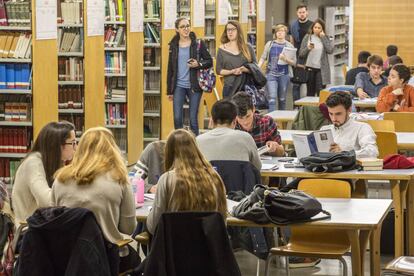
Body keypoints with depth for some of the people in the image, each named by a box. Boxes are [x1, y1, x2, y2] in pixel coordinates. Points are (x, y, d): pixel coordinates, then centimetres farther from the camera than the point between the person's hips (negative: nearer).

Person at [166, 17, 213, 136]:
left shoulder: (198, 43, -1)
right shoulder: (173, 45, 7)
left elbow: (209, 61, 3)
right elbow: (170, 68, 11)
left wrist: (198, 64, -19)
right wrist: (169, 90, 10)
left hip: (194, 86, -2)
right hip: (178, 86, 2)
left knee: (193, 119, 1)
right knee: (177, 118, -2)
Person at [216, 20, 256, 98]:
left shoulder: (247, 48, 7)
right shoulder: (222, 49, 7)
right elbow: (218, 70, 6)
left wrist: (245, 69, -14)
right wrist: (232, 71, -12)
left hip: (247, 87, 0)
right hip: (230, 88, 0)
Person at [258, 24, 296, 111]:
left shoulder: (289, 46, 2)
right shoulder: (269, 44, 4)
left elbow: (294, 62, 0)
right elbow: (263, 58, 5)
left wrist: (285, 59, -19)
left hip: (284, 75, 1)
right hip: (271, 74, -1)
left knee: (282, 99, 12)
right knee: (272, 98, -10)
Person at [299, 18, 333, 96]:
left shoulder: (325, 38, 6)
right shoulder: (307, 37, 6)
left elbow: (330, 50, -12)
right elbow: (301, 54, 4)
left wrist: (323, 37, -7)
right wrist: (307, 48, -15)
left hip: (321, 69, -1)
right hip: (310, 68, 1)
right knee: (310, 92, 7)